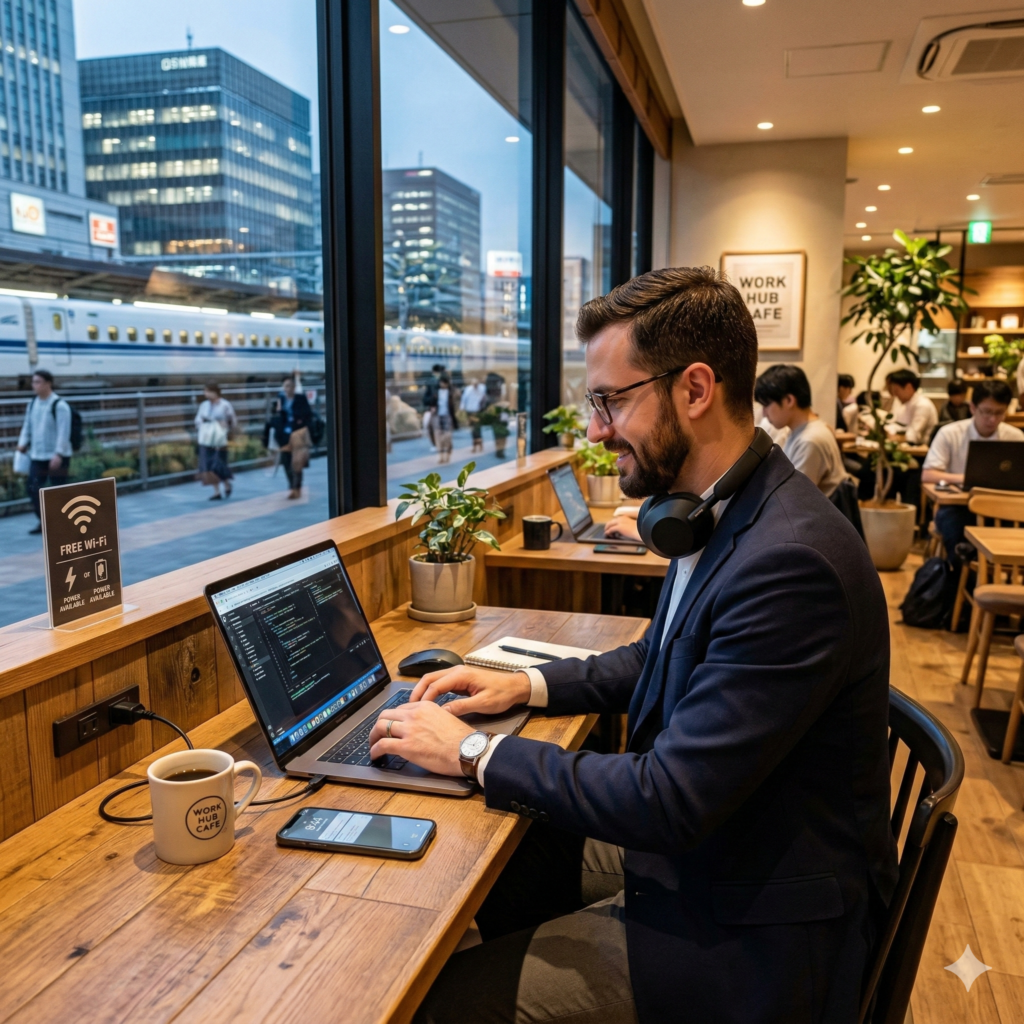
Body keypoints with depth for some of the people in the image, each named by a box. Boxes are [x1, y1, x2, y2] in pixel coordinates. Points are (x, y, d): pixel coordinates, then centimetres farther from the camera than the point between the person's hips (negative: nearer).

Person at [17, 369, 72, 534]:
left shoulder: (59, 405, -14)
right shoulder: (33, 404, 8)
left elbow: (63, 432, -18)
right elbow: (27, 426, 17)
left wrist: (58, 454, -23)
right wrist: (23, 443, 4)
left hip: (57, 457, -7)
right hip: (36, 456, 7)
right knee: (33, 489, 6)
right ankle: (43, 521, 21)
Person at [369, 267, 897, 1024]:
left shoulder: (792, 562, -31)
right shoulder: (715, 513, -1)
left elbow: (669, 800, -29)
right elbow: (661, 658, 15)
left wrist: (474, 751, -20)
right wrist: (527, 685, 2)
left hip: (754, 928, -8)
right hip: (704, 837, 8)